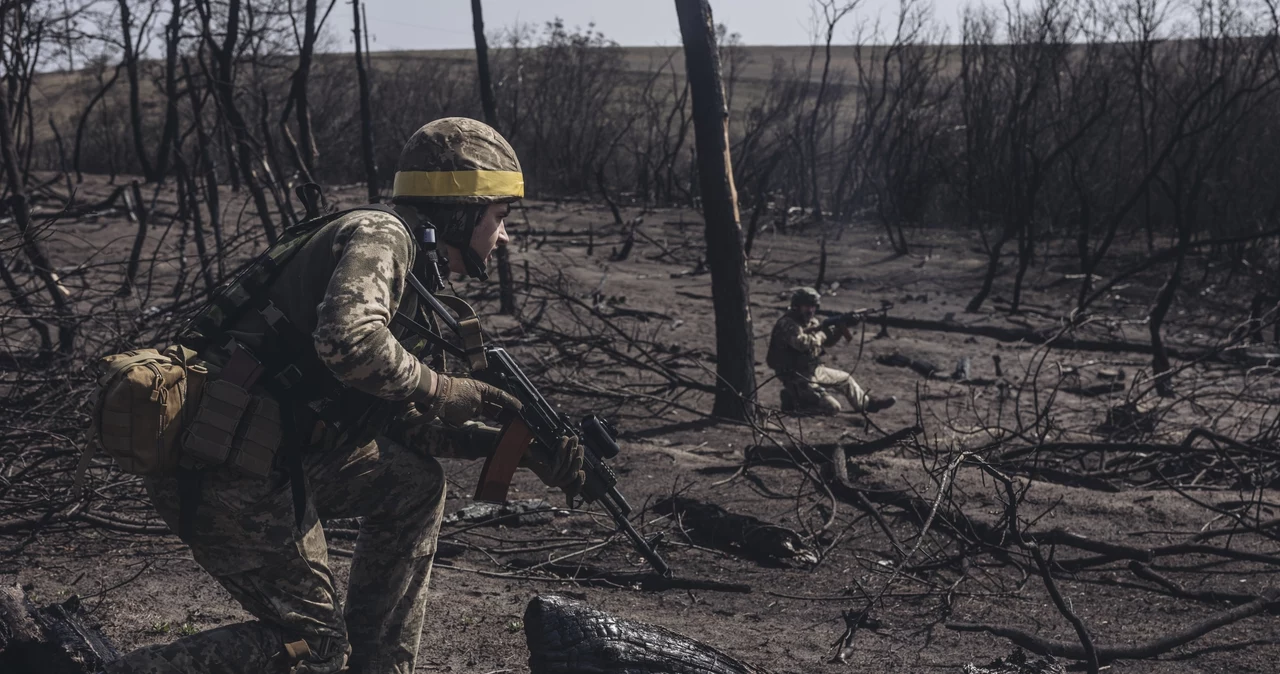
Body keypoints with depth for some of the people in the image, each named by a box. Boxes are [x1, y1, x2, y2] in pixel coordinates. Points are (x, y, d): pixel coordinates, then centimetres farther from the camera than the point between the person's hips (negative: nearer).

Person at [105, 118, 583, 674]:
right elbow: (348, 339, -31)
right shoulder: (380, 233, -10)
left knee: (415, 483, 16)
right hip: (227, 466, -9)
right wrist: (444, 391, -15)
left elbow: (403, 420, 17)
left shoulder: (413, 274, 19)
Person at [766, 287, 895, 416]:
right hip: (797, 378, -10)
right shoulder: (787, 324, -21)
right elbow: (804, 343, -35)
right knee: (832, 407, -12)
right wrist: (823, 331, -21)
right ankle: (794, 401, -2)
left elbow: (827, 340, 14)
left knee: (845, 378, 21)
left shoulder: (811, 320, 8)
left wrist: (839, 327, -6)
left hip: (814, 370, 10)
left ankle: (867, 403, 38)